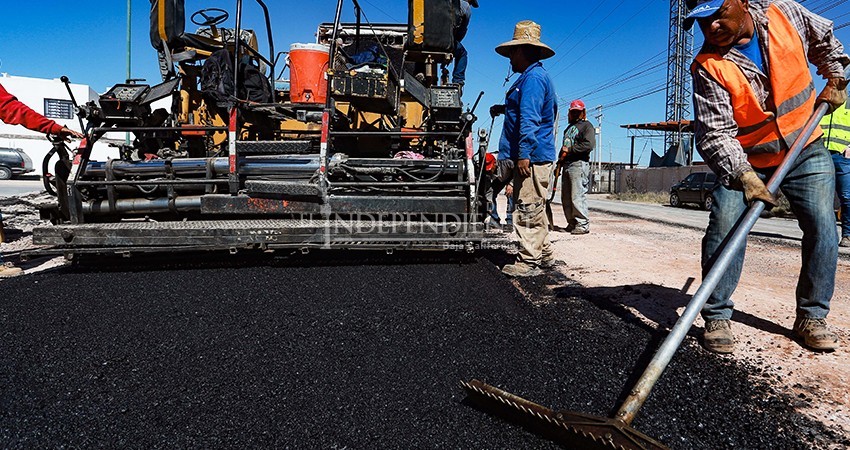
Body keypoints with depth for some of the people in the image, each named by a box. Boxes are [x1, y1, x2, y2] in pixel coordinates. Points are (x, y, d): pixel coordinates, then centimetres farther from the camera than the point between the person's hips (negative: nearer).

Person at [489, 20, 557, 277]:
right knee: (535, 209, 16)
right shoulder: (536, 76, 22)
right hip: (537, 156, 11)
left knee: (528, 210, -8)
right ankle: (544, 255, 25)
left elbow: (530, 119, -22)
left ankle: (529, 262, -3)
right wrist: (506, 109, 26)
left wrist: (523, 154, -25)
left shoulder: (532, 77, -12)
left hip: (532, 157, -11)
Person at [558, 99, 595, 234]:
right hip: (566, 165, 9)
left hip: (579, 164, -9)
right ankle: (572, 223, 13)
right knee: (566, 198, 7)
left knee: (577, 196, -14)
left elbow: (589, 145, -14)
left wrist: (570, 149, -12)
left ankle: (583, 224, -11)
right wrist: (559, 163, 23)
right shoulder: (569, 128, 27)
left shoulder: (587, 126, 1)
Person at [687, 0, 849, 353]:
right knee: (724, 228, -18)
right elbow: (714, 133, -27)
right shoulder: (708, 67, -19)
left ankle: (811, 317, 10)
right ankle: (716, 317, -7)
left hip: (807, 152, 3)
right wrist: (743, 175, -39)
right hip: (746, 162, -3)